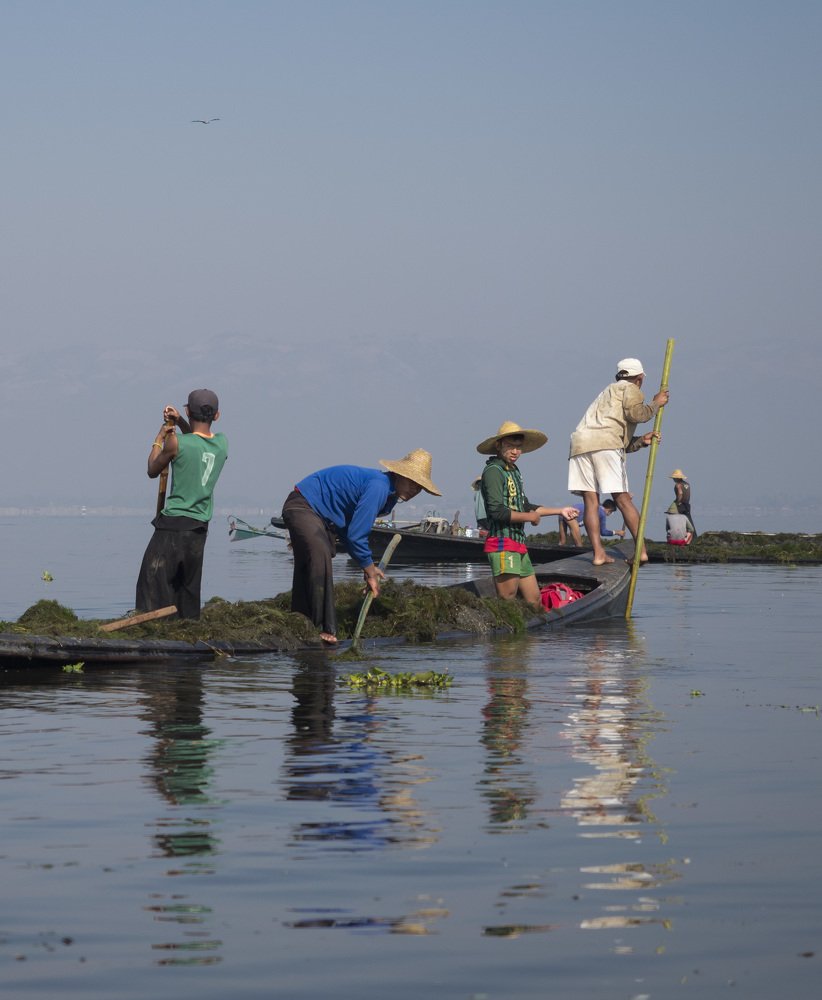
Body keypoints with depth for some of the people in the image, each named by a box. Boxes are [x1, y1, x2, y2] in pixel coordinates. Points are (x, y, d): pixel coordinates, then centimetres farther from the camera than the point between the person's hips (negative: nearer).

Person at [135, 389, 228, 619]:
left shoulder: (176, 442, -12)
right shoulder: (222, 443, 4)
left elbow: (153, 471, 4)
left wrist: (158, 440, 16)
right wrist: (181, 422, 17)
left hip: (173, 524, -6)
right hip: (200, 527, 6)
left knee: (153, 582, -5)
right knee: (189, 586, 14)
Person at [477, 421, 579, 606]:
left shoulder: (514, 471, 19)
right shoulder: (493, 471, -11)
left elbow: (525, 507, 28)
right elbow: (497, 511, -20)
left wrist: (560, 511, 28)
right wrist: (530, 517, -8)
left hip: (518, 545, 10)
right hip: (503, 544, -10)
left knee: (534, 601, 10)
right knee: (507, 602, -12)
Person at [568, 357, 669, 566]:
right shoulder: (630, 389, 14)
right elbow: (636, 414, -5)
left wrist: (641, 441, 18)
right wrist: (655, 404, 11)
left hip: (579, 444, 7)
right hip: (605, 444, -7)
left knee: (591, 501, 1)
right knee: (622, 499, -3)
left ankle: (598, 553, -9)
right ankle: (641, 550, -3)